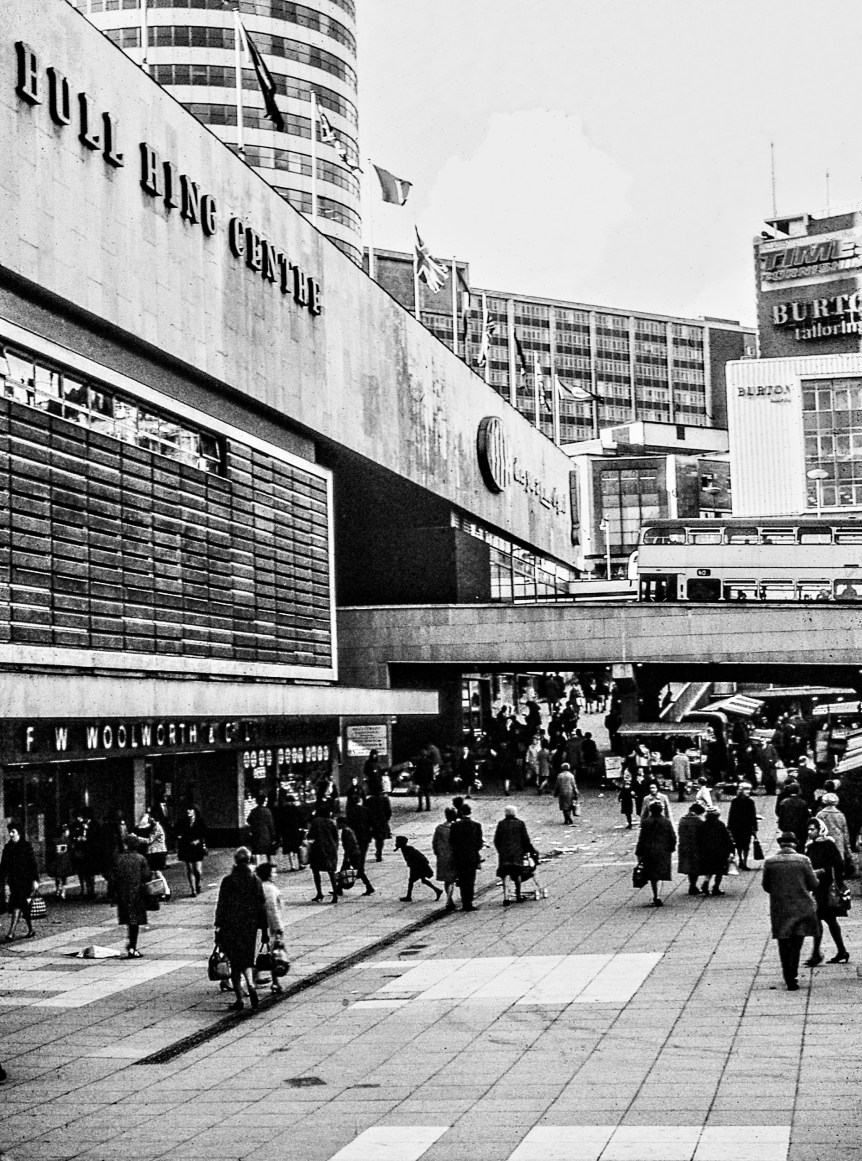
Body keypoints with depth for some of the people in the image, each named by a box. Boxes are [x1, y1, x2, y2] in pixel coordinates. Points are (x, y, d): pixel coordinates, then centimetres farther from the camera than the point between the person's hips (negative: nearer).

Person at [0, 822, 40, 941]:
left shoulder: (26, 847, -6)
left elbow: (34, 864, -8)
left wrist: (35, 880, -13)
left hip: (25, 880, -6)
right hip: (13, 881, 6)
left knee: (17, 906, -14)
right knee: (23, 908, 10)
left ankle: (11, 932, -20)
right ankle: (30, 930, 22)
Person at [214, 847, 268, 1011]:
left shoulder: (227, 881, -5)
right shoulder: (255, 880, -2)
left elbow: (221, 906, -4)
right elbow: (262, 906, 0)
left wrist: (218, 927, 2)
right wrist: (264, 929, 7)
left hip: (231, 927, -1)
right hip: (250, 926, 1)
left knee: (235, 962, 6)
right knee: (247, 960, 14)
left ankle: (239, 1000, 3)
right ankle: (250, 985, -14)